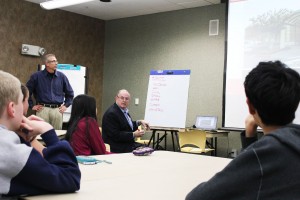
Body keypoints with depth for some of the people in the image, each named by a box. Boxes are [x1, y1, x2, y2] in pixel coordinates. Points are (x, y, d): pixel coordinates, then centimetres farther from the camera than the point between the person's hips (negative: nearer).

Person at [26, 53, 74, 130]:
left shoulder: (61, 76, 8)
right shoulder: (37, 76, 2)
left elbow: (70, 93, 19)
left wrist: (66, 105, 13)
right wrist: (32, 105, 6)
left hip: (57, 110, 2)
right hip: (42, 109, -2)